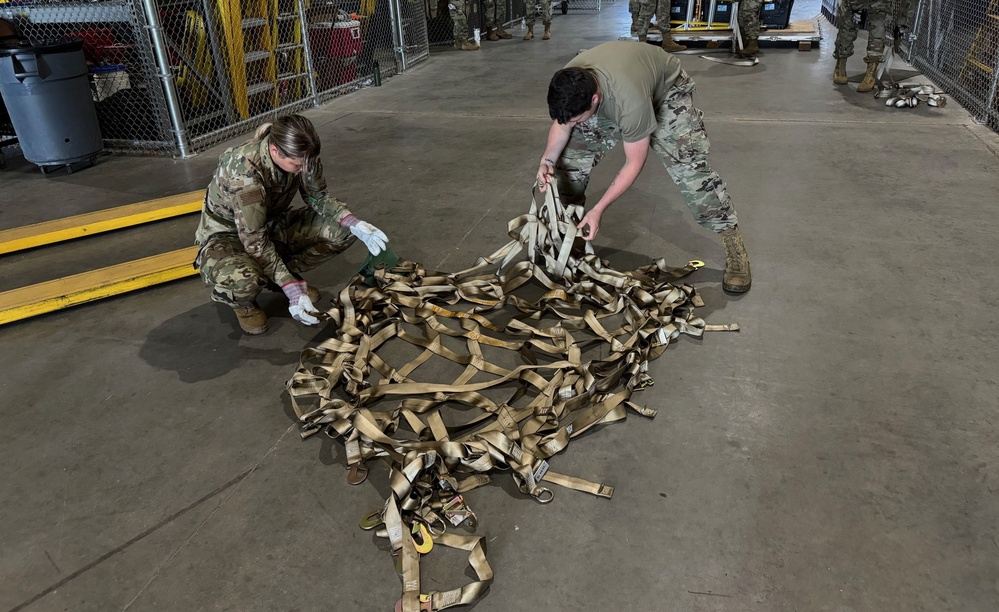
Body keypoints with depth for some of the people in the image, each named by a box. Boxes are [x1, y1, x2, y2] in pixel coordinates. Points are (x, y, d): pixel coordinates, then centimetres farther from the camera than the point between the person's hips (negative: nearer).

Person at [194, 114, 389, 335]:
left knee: (344, 230, -12)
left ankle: (286, 274, 5)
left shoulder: (300, 154, -19)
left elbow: (318, 196, -4)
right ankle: (243, 302, -3)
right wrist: (292, 290, -37)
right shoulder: (244, 170, -36)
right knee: (242, 280, -41)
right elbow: (255, 241, -34)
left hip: (271, 224, 6)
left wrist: (355, 224, -21)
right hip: (227, 234, -6)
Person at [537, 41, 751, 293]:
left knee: (689, 168, -22)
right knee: (572, 153, -4)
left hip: (666, 91, -5)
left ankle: (733, 242, -11)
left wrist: (598, 209, -34)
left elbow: (634, 163, -32)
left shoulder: (629, 99, -45)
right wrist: (547, 160, -27)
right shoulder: (568, 86, -30)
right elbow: (560, 124, -8)